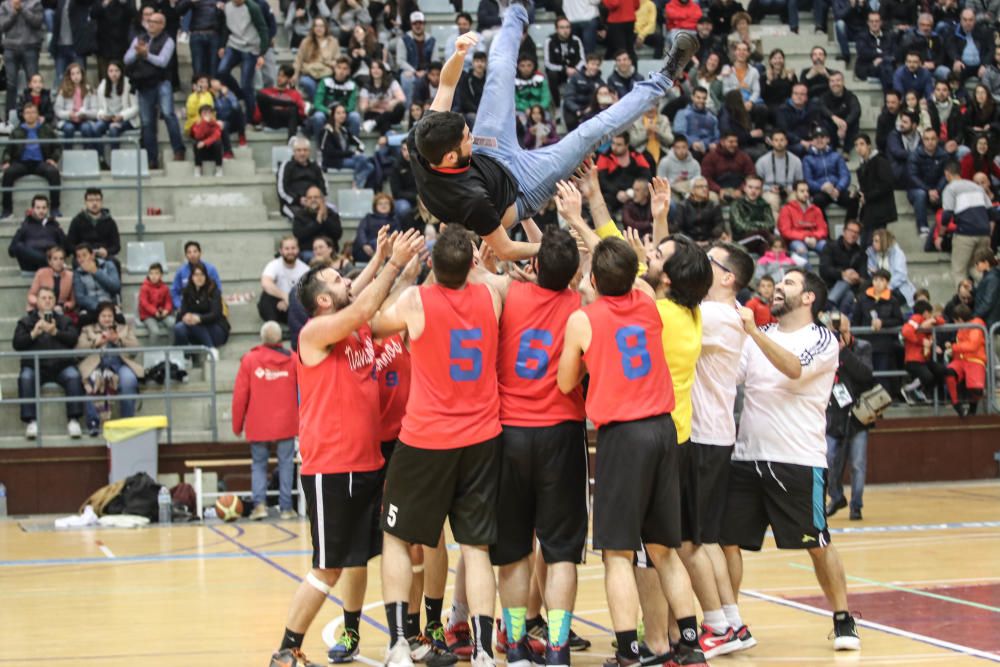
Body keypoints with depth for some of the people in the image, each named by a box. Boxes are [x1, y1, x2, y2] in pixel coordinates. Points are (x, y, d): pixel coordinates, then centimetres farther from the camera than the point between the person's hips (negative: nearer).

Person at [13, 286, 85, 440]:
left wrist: (55, 332, -11)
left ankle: (73, 420, -28)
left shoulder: (64, 321, 22)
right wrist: (34, 334, -10)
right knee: (25, 378, -32)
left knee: (74, 376, -30)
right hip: (35, 365, 0)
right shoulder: (25, 322, 20)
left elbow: (73, 339, 3)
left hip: (61, 365, 0)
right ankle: (31, 421, -33)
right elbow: (17, 344, 5)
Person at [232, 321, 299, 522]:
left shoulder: (249, 360, -3)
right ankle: (286, 507, 4)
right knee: (286, 464, 7)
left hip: (258, 426, 0)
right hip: (286, 425, 0)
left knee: (259, 464, 11)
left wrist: (237, 425, 7)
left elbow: (240, 395, -2)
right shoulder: (292, 360, -2)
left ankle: (259, 503, -5)